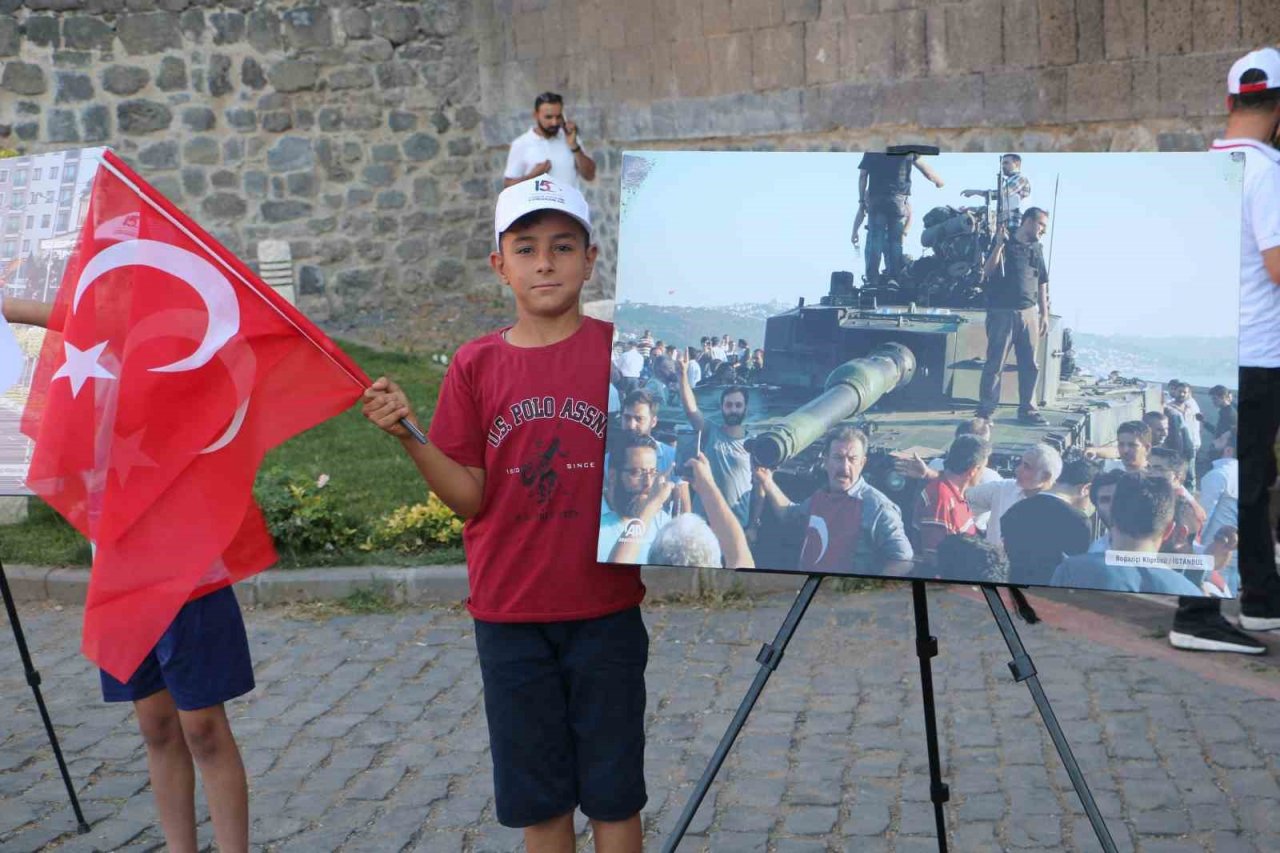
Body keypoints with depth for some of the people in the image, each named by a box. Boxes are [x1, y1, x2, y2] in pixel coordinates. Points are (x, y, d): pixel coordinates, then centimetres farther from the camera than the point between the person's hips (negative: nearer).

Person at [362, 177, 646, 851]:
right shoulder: (476, 365, 0)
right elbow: (470, 498, -3)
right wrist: (409, 435, -16)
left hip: (604, 610, -1)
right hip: (508, 613, 2)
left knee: (612, 794, 11)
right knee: (538, 797, 15)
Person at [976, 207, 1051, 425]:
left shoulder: (1037, 249, 17)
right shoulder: (1004, 243, 2)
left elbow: (1042, 285, 18)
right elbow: (987, 272, -8)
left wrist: (1045, 315, 13)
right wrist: (999, 245, -16)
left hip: (1029, 313, 5)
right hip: (1002, 312, -5)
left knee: (1030, 365, 5)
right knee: (995, 364, -5)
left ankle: (1027, 409, 12)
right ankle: (986, 410, -1)